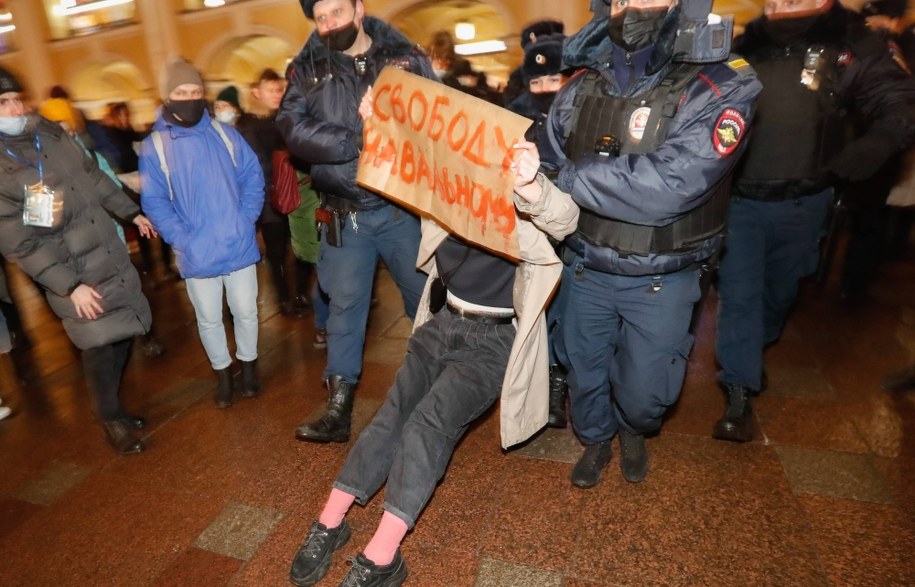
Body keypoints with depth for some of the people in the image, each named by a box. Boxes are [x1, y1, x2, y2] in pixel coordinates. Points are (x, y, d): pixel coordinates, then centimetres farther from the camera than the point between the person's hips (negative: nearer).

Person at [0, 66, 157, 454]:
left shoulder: (53, 135, 5)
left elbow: (96, 179, 19)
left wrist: (131, 212, 24)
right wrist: (70, 284, -19)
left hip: (112, 259, 6)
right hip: (71, 276, -6)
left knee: (122, 336, 13)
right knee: (99, 349, 0)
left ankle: (113, 406, 34)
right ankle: (111, 420, 24)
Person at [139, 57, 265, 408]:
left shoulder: (224, 133, 3)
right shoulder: (153, 146, -3)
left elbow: (252, 175, 4)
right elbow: (154, 202, -5)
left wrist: (246, 220, -8)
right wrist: (183, 240, -15)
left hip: (239, 245, 1)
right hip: (196, 255, -1)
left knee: (246, 312, 12)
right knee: (209, 320, 13)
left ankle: (248, 365, 34)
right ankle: (222, 373, 33)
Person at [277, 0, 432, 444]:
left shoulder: (406, 57, 4)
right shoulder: (306, 71, 5)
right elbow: (294, 130, -10)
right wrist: (359, 142, -21)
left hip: (404, 206, 0)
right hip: (345, 215, 1)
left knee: (426, 298, 12)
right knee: (345, 306, 7)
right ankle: (338, 408, 20)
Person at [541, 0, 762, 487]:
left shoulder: (718, 90, -16)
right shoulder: (580, 90, -1)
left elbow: (667, 186, -29)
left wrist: (566, 177, -25)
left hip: (660, 279, -3)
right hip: (584, 268, 3)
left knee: (642, 392, 7)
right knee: (583, 370, 16)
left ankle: (633, 433, 46)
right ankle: (595, 441, 49)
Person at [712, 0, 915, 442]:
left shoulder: (850, 48, -5)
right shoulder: (745, 48, -2)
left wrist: (850, 164, -21)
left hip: (803, 203, 1)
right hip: (743, 200, -1)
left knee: (781, 288, 19)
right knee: (739, 293, -5)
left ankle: (757, 349, 46)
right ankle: (740, 393, 4)